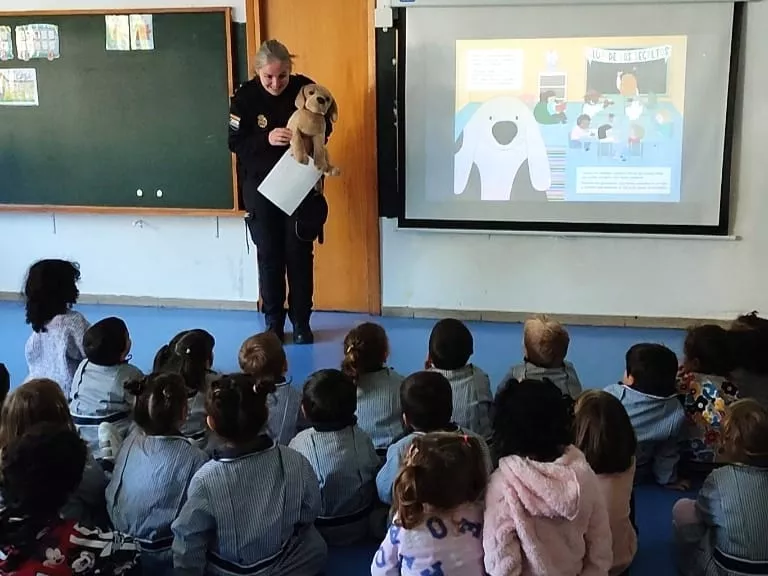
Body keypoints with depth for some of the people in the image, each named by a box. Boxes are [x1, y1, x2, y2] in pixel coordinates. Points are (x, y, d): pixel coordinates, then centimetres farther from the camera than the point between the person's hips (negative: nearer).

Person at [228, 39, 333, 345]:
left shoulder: (305, 88, -8)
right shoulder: (245, 97, -10)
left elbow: (325, 127, 3)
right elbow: (235, 142, -8)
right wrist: (266, 139, -24)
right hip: (261, 187, 0)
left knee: (299, 254, 5)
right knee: (269, 256, 7)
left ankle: (301, 321, 18)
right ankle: (273, 321, 20)